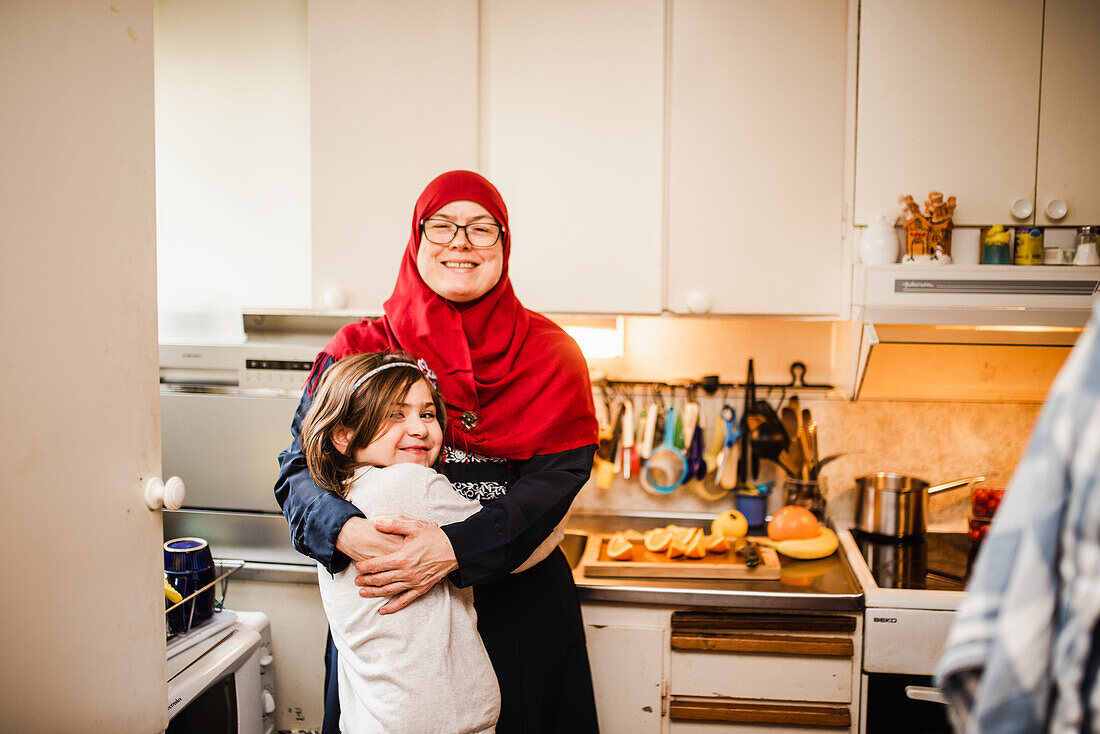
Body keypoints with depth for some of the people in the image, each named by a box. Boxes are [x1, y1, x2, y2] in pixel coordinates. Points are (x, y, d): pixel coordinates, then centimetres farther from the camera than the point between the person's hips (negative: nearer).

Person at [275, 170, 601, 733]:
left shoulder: (550, 356, -2)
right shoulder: (358, 351, 0)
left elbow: (557, 478, -12)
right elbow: (300, 468, -5)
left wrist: (456, 547, -28)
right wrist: (346, 531, -27)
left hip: (517, 607, 0)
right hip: (381, 607, 1)